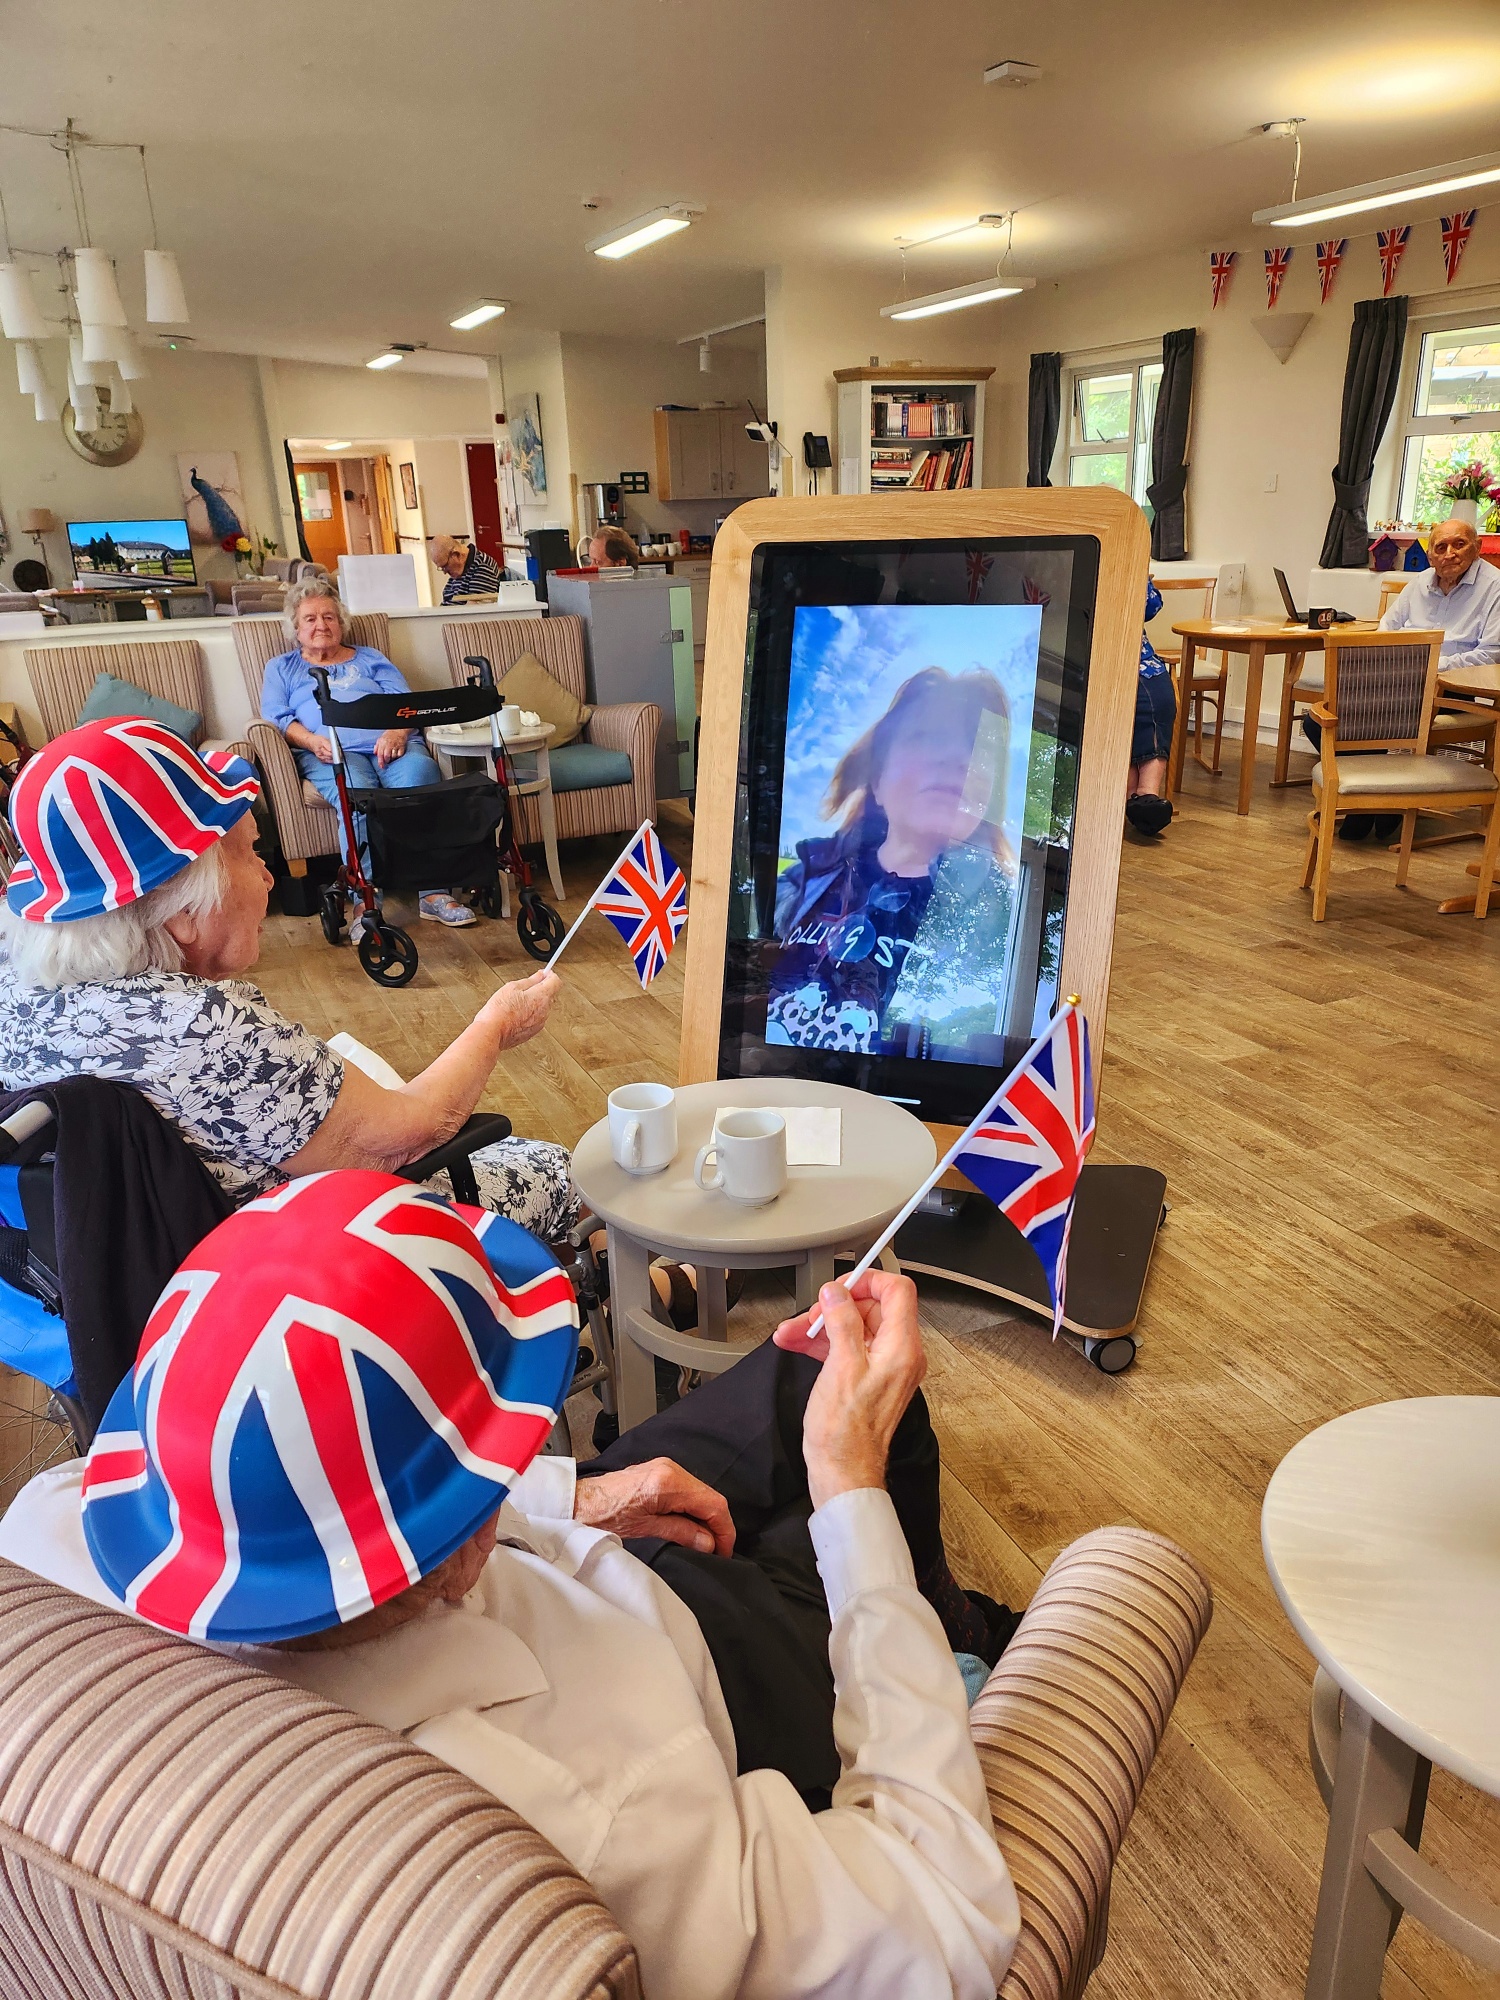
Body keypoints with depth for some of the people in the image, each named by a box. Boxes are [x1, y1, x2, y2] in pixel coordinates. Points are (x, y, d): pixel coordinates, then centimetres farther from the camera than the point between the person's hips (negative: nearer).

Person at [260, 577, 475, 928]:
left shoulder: (369, 659, 32)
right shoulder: (281, 668, 30)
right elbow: (276, 718, 13)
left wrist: (398, 733, -8)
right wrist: (312, 741, -9)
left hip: (391, 744, 1)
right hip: (330, 752, -1)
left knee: (422, 772, -36)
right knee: (357, 794, -39)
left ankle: (433, 893, -42)